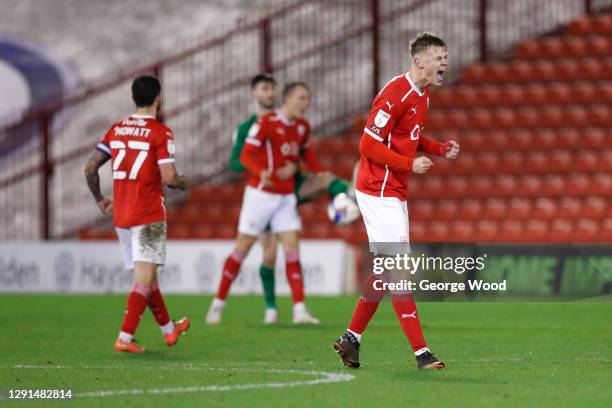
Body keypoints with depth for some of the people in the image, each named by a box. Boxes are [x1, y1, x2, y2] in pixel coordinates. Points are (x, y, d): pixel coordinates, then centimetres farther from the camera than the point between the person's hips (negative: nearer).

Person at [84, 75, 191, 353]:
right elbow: (168, 178, -17)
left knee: (146, 275, 18)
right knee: (145, 277, -7)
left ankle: (168, 329, 33)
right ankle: (125, 338, -16)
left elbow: (90, 168, 5)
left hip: (121, 215, 7)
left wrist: (100, 200, 20)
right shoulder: (160, 132, -10)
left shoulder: (116, 130, 8)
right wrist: (184, 184, 5)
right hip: (149, 215, -7)